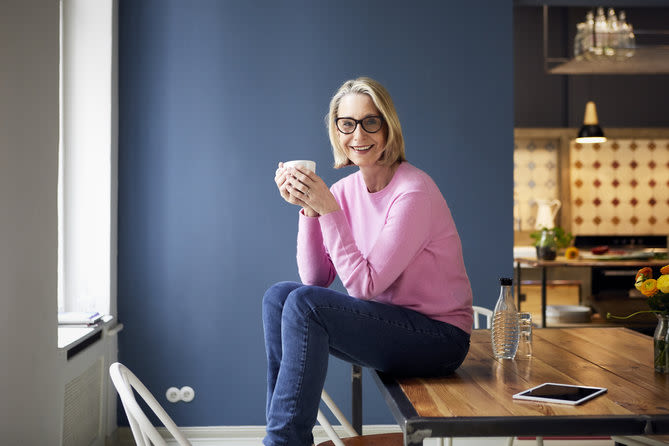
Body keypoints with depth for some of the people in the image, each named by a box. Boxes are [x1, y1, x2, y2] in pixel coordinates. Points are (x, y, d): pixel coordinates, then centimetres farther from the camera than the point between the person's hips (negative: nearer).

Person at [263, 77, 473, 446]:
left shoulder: (413, 193, -19)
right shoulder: (346, 189, 3)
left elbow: (364, 284, -21)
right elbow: (316, 280, -1)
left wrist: (328, 209, -24)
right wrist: (308, 208, -11)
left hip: (439, 336, -8)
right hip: (388, 322, 8)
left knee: (304, 304, -23)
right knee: (278, 297, -5)